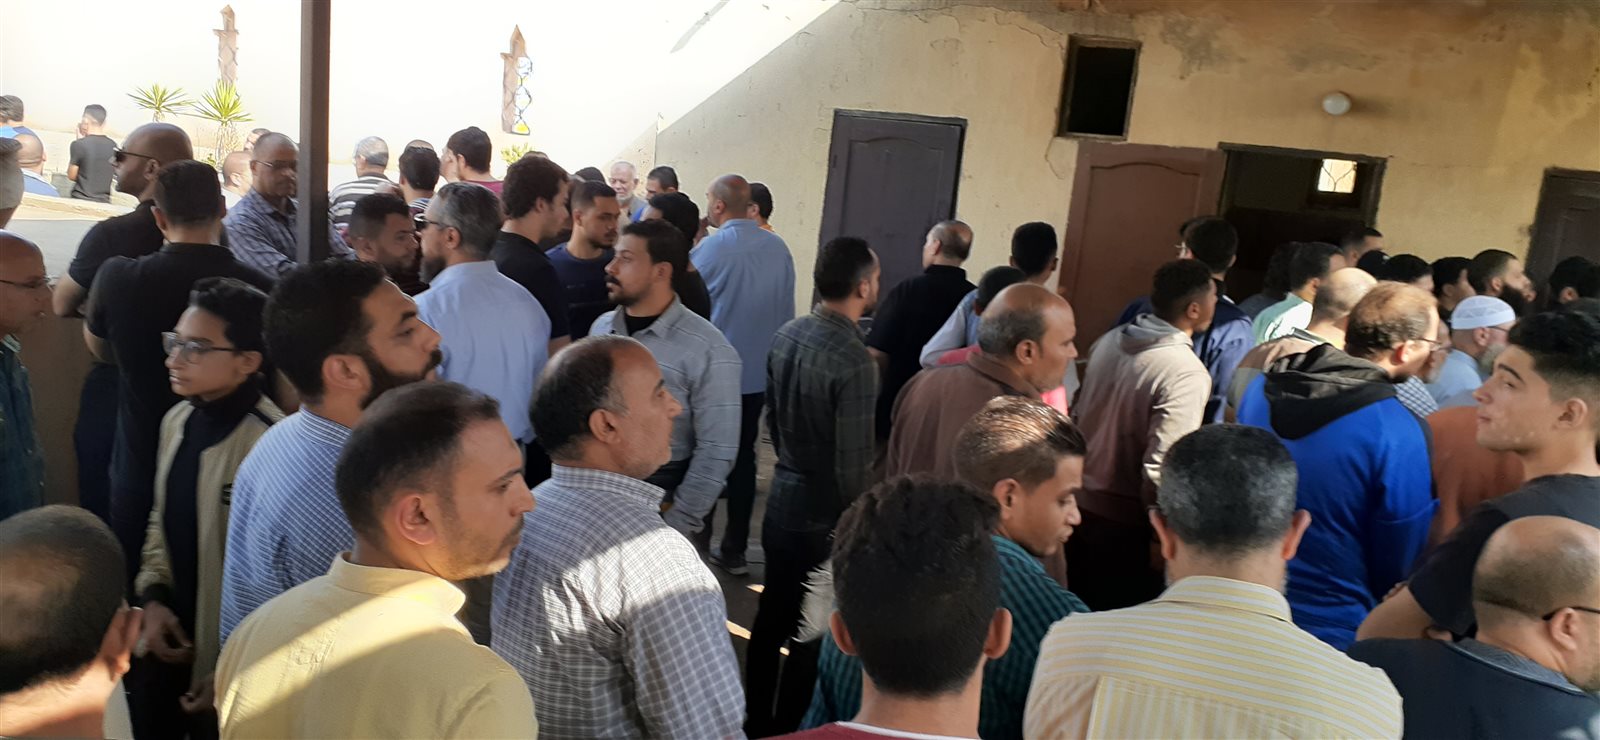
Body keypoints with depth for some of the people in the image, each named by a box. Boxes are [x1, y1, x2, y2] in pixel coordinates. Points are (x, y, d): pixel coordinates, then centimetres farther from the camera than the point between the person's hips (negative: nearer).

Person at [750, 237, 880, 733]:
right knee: (811, 632, 8)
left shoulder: (786, 335, -2)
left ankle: (757, 720, 35)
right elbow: (854, 463, -22)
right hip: (825, 511, -8)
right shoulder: (855, 361, -24)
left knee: (772, 613, 20)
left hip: (783, 495, 8)